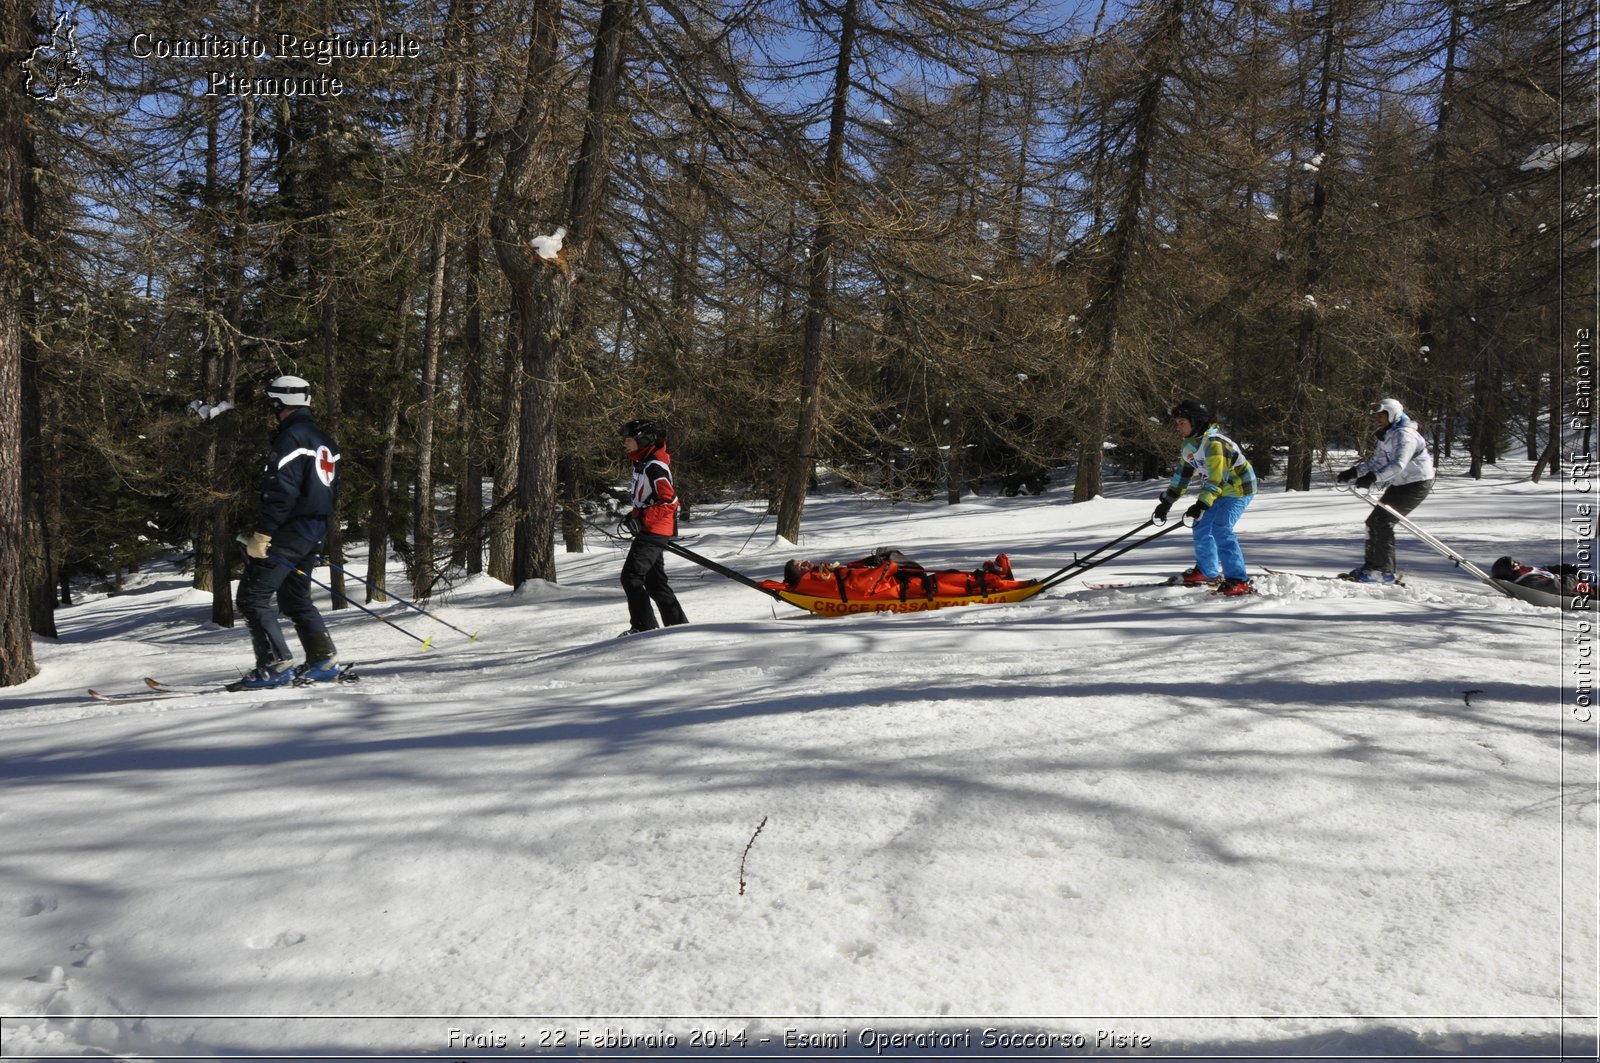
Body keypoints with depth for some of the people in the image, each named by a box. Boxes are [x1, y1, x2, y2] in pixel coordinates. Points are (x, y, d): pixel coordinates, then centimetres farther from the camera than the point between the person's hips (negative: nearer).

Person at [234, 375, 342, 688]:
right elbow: (332, 494, 20)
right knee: (295, 598, 18)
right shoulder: (325, 441, 17)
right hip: (315, 533, 9)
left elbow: (279, 493, -22)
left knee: (252, 596, -3)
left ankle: (276, 665, -7)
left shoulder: (290, 438, -14)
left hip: (289, 531, -9)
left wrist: (262, 534, -20)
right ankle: (324, 660, 12)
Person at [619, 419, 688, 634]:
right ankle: (679, 625, 19)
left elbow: (670, 501, -23)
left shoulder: (655, 466, -17)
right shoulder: (642, 463, 14)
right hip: (650, 530, 10)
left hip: (654, 531, -10)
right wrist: (634, 514, 12)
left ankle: (644, 627, -7)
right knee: (654, 581, 13)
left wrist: (642, 518, -24)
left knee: (631, 576, -11)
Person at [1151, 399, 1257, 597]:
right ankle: (1207, 572, 29)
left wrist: (1201, 504, -42)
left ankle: (1239, 581, -21)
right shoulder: (1190, 444, 3)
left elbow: (1217, 478, -33)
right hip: (1218, 491, 10)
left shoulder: (1213, 443, -27)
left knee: (1220, 529, -22)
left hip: (1238, 488, -10)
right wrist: (1166, 502, 11)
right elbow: (1182, 475, 12)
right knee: (1201, 527, 10)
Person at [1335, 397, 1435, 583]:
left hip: (1417, 484, -10)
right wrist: (1354, 472, -3)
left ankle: (1384, 571, -15)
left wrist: (1373, 477, -46)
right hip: (1398, 484, 10)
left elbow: (1398, 465, -36)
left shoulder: (1405, 435, -22)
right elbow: (1376, 462, 12)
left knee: (1383, 521, -17)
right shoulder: (1385, 436, 9)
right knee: (1373, 521, 7)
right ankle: (1372, 565, 16)